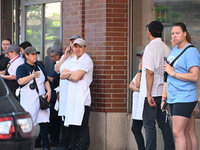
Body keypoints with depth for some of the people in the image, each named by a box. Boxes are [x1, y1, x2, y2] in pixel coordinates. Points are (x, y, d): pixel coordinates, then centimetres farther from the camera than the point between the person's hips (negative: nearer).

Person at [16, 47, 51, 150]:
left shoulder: (40, 67, 18)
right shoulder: (22, 68, -4)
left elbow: (45, 81, 23)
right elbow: (20, 81, -20)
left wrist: (49, 91, 6)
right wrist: (33, 75, -14)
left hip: (42, 98, 6)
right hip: (28, 101, -6)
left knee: (45, 122, 4)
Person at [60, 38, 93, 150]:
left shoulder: (86, 60, -7)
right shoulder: (73, 61, 20)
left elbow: (75, 77, -16)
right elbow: (62, 75, 12)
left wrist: (68, 76, 3)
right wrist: (72, 73, -5)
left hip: (82, 98, -8)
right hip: (72, 97, 8)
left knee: (82, 125, -9)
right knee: (72, 124, 10)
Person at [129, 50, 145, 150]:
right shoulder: (141, 71, 18)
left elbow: (138, 84, -16)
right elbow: (131, 85, 12)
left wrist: (140, 69, -10)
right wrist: (137, 89, -9)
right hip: (137, 102, 10)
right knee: (135, 128, 11)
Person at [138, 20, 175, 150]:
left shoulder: (150, 47, -13)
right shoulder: (166, 48, 8)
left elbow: (150, 72, -18)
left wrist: (149, 94, -17)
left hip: (152, 93, -7)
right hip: (164, 92, 7)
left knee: (149, 124, -2)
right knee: (164, 123, 12)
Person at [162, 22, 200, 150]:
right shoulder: (174, 50, 15)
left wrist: (173, 73, -16)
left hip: (184, 98, -9)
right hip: (173, 97, 9)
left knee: (178, 133, -14)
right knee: (183, 133, 10)